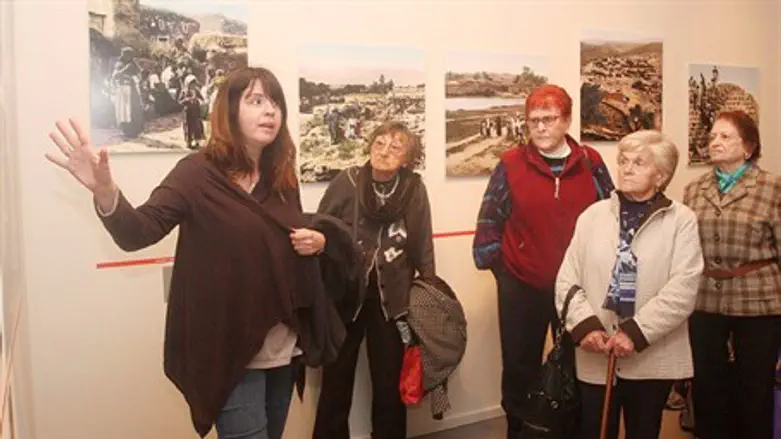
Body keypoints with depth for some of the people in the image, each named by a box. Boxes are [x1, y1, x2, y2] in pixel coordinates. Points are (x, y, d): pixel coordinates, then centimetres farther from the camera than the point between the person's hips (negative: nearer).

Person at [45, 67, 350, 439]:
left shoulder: (282, 176, 5)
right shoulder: (199, 172, -12)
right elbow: (137, 233, -24)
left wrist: (318, 240, -4)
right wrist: (105, 192, -44)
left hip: (283, 347, 7)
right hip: (231, 350, -6)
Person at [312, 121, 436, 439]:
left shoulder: (414, 190, -4)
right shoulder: (346, 182, -8)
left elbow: (423, 246, 3)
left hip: (391, 299, 1)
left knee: (390, 383, 14)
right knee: (336, 383, 10)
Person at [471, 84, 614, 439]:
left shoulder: (590, 163, -1)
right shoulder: (511, 164, -5)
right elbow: (490, 219, 0)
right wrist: (494, 260, -3)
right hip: (522, 286, -1)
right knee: (520, 369, 11)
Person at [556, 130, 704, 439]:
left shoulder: (681, 220, -2)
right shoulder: (593, 215, 5)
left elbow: (683, 289, -12)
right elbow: (567, 280, 1)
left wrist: (636, 332, -19)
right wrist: (585, 325, -14)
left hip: (653, 360, -1)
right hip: (595, 358, 2)